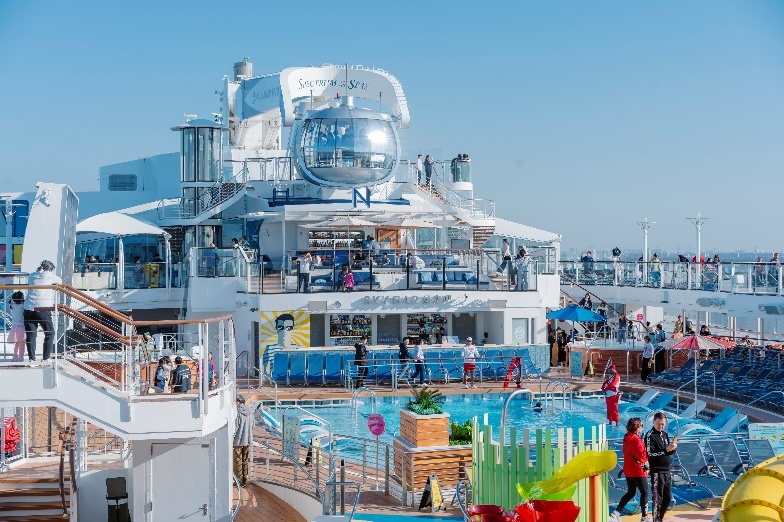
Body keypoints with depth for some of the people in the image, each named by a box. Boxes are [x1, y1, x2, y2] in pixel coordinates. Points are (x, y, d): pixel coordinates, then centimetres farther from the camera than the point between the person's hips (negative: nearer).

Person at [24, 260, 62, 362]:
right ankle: (46, 358, 4)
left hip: (28, 308, 4)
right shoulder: (49, 276, 4)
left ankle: (31, 358, 2)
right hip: (42, 309, -4)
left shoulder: (32, 276, 16)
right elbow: (60, 282, 18)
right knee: (50, 333, 8)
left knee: (31, 334, 6)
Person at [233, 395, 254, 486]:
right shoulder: (250, 412, 2)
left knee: (238, 462, 5)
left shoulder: (237, 413, -19)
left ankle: (240, 481, 10)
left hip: (238, 441, -6)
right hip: (247, 441, 6)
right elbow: (253, 426, 10)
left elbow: (234, 428, -19)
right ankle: (245, 480, 23)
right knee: (245, 461, 17)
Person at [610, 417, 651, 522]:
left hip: (628, 470, 8)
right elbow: (643, 456, -21)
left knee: (631, 492, 17)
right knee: (645, 492, 6)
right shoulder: (637, 440, -21)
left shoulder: (626, 438, 5)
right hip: (637, 471, -8)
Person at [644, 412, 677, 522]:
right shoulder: (650, 435, -11)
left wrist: (673, 447, -9)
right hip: (657, 472, -8)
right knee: (658, 499, -3)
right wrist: (666, 450, -24)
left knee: (668, 497, 15)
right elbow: (650, 454, -18)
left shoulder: (665, 434, 13)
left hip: (667, 471, 8)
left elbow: (671, 451, 14)